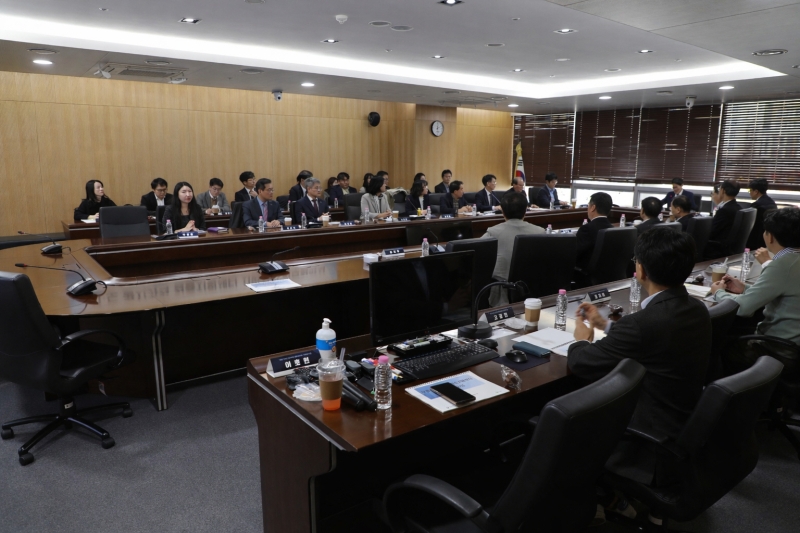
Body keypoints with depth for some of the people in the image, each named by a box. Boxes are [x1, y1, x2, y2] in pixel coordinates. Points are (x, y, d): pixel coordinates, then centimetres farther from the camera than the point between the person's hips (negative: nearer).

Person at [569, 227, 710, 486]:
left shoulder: (643, 322, -31)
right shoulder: (697, 309, -4)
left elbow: (581, 365, -18)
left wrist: (581, 340, 4)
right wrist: (606, 325, 23)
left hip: (656, 452, -8)